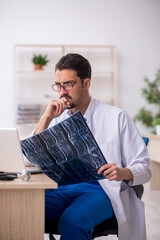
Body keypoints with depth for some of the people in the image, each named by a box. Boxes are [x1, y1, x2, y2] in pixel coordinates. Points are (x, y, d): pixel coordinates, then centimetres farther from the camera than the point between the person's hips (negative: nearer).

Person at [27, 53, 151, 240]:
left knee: (73, 220, -36)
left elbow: (144, 168, 2)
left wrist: (122, 173, -22)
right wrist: (47, 117, -2)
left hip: (101, 190, -3)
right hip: (61, 188, 3)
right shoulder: (57, 118, 17)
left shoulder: (116, 117, 5)